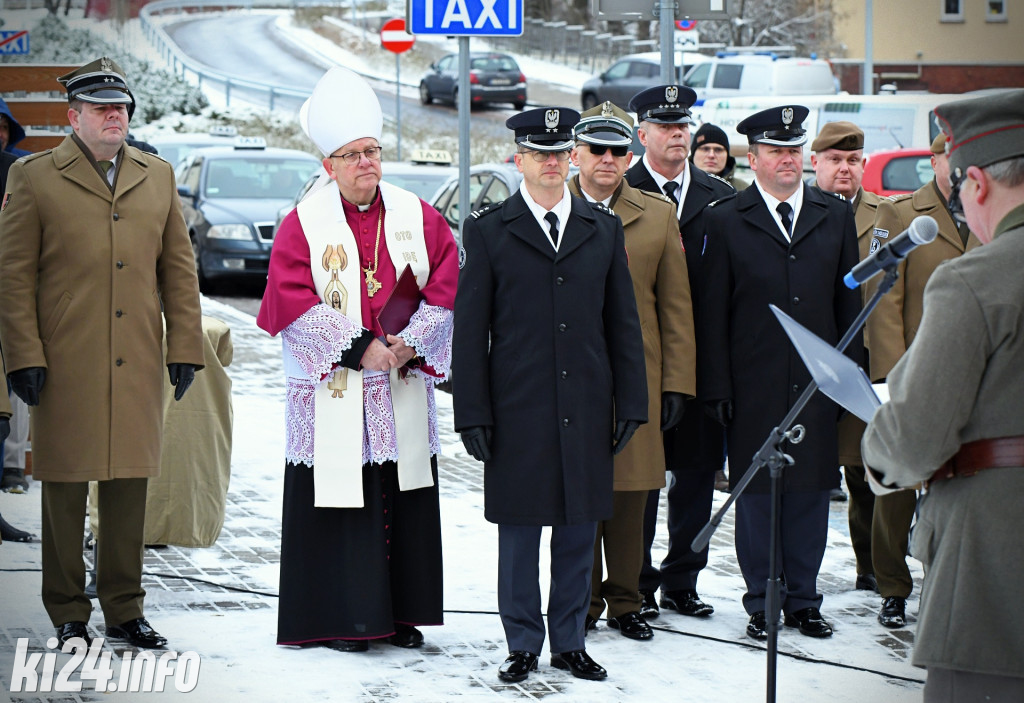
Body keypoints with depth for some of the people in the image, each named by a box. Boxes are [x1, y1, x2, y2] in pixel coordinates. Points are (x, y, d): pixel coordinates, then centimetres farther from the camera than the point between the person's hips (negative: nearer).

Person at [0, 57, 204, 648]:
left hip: (139, 367, 3)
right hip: (65, 368, -3)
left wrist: (185, 348, 6)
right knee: (65, 489, 3)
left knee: (131, 486, 7)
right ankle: (68, 614, 13)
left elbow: (179, 268, 13)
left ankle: (125, 609, 18)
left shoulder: (158, 177, 13)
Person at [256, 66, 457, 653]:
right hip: (333, 392, -3)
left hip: (403, 386, 3)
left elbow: (446, 286, 3)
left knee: (404, 499, 5)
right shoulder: (306, 223, -2)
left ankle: (400, 613, 15)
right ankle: (340, 619, 5)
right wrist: (358, 346, -16)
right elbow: (293, 300, -10)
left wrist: (412, 343, -12)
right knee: (339, 501, -2)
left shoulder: (417, 216, 7)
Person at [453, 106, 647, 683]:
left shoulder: (604, 229, 9)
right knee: (519, 532, 4)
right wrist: (473, 415, -6)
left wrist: (631, 403, 5)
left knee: (579, 530, 7)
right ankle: (523, 645, 14)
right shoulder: (488, 231, 1)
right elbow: (470, 330, 0)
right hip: (517, 412, -2)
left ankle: (570, 641, 18)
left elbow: (623, 324, 11)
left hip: (586, 410, 2)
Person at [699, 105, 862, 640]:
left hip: (816, 387, 2)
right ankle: (762, 602, 13)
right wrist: (717, 388, -5)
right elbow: (712, 313, 0)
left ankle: (803, 600, 17)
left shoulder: (836, 216, 9)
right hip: (753, 389, -2)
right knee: (757, 495, 4)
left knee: (810, 492, 7)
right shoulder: (726, 221, 1)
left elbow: (848, 302, 11)